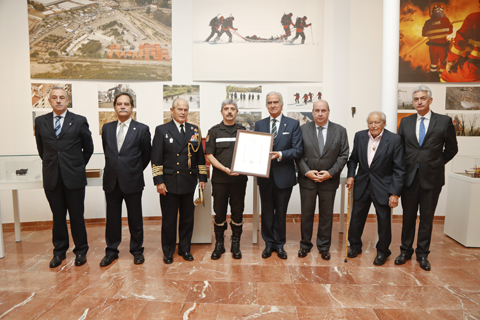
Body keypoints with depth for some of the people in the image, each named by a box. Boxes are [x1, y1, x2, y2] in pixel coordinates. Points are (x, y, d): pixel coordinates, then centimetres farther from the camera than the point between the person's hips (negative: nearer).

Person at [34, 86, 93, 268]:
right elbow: (41, 149, 17)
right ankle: (59, 251, 27)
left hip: (74, 177, -2)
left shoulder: (79, 121, -2)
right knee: (58, 216, 12)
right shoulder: (40, 122, 6)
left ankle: (81, 251, 21)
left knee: (77, 216, 6)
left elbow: (88, 148, 7)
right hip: (51, 178, 3)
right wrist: (51, 165, 14)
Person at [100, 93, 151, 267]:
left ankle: (137, 250, 24)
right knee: (112, 218, 12)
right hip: (111, 181, 3)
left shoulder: (142, 129, -4)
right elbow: (107, 151, 17)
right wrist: (114, 168, 13)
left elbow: (147, 154, 4)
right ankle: (111, 251, 28)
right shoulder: (107, 128, 8)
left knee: (135, 218, 8)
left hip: (132, 181, -3)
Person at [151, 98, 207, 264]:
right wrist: (159, 181, -10)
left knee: (187, 219, 12)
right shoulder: (161, 130, 1)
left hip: (189, 183, 3)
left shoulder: (194, 130, 10)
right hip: (169, 183, -3)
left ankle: (185, 249, 28)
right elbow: (156, 158, -4)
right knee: (169, 220, 8)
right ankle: (168, 251, 24)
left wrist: (202, 178, 5)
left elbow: (200, 156, 10)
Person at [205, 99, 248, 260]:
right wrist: (225, 169, -15)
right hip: (220, 179, -1)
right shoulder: (214, 131, 5)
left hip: (239, 178, 1)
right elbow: (209, 155, -2)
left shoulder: (243, 130, 8)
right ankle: (219, 244, 21)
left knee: (238, 212, 8)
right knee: (219, 212, 6)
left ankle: (235, 244, 22)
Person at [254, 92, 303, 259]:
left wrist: (280, 155, -22)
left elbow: (298, 150, -8)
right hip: (265, 175, 2)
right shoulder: (259, 124, 7)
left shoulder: (293, 124, 0)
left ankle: (280, 244, 29)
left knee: (281, 212, 11)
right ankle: (269, 243, 29)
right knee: (266, 212, 12)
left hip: (284, 176, -2)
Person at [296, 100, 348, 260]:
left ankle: (324, 246, 29)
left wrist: (330, 173, -12)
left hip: (329, 180, 1)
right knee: (306, 214, 10)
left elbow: (343, 155, -1)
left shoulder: (340, 131, 1)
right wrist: (306, 172, -13)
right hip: (307, 179, 0)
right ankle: (305, 245, 27)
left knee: (326, 215, 12)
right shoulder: (303, 129, 0)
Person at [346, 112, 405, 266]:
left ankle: (382, 251, 31)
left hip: (382, 187, -3)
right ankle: (355, 245, 35)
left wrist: (395, 193, -14)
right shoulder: (359, 136, 0)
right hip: (362, 185, 3)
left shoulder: (394, 139, -11)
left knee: (384, 221, 10)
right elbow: (353, 159, 11)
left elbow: (399, 169, -11)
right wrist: (351, 175, -5)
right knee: (356, 217, 13)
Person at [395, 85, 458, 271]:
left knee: (427, 218, 9)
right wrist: (405, 166, 5)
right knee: (408, 216, 10)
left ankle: (422, 254, 23)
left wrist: (436, 164, 4)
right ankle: (406, 251, 24)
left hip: (431, 178, -1)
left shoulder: (444, 121, -1)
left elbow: (451, 149, 6)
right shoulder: (405, 122, 6)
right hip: (409, 177, 2)